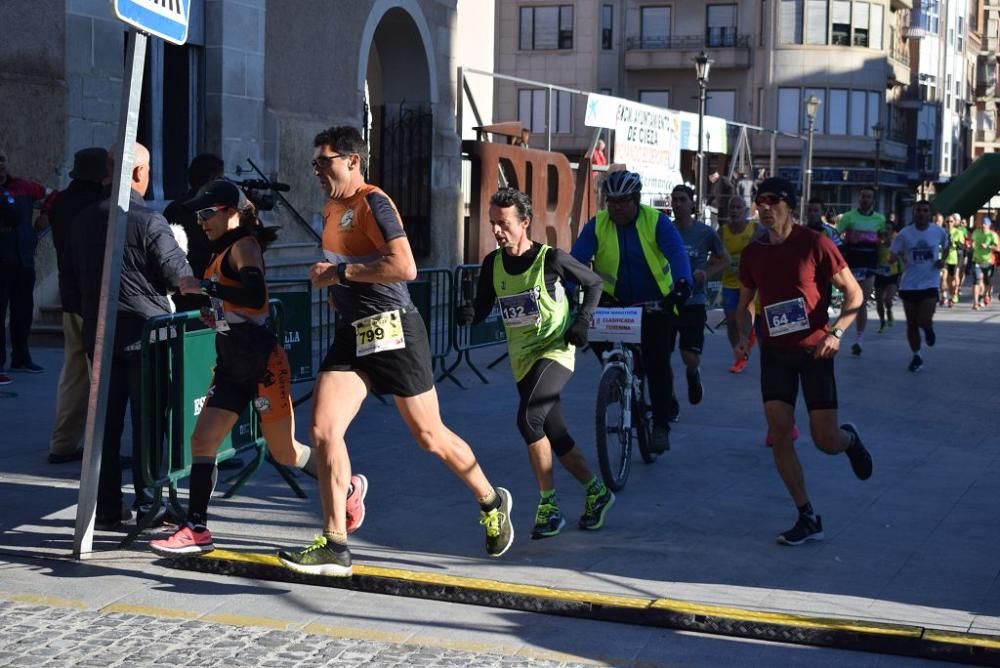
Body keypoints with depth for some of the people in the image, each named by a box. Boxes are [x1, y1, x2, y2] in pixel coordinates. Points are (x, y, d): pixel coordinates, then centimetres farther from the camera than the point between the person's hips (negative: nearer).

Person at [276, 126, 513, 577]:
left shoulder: (373, 203, -13)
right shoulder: (332, 210, 15)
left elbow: (404, 267, -25)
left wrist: (340, 272, -19)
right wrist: (329, 279, 15)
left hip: (392, 330, -8)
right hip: (352, 333, 8)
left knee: (429, 436, 5)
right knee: (323, 430, -9)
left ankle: (491, 503, 29)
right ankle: (334, 546, -4)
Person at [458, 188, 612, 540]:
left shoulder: (551, 259, -14)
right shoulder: (493, 264, -1)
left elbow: (594, 283, 0)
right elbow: (482, 307, 3)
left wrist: (582, 320, -12)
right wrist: (469, 314, -20)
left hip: (555, 351, -6)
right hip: (522, 359, 6)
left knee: (529, 418, -25)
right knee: (554, 433, 12)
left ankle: (548, 504, -12)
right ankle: (596, 492, 31)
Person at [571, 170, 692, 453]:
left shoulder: (656, 221, -13)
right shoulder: (597, 225, -9)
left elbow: (677, 253, -26)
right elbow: (577, 258, -20)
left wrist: (682, 283, -45)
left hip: (655, 302, -2)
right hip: (615, 301, 2)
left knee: (656, 362, -7)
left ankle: (661, 425, 9)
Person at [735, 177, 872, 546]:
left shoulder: (814, 244, -11)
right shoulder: (753, 253, 3)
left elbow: (854, 293, -7)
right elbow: (745, 300, 17)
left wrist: (836, 332, -21)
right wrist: (743, 336, -1)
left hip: (813, 350, -4)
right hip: (775, 351, 4)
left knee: (826, 440, -4)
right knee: (779, 433, -7)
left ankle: (849, 438, 36)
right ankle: (808, 518, 4)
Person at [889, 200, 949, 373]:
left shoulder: (939, 232, -3)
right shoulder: (904, 234, -7)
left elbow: (946, 245, 18)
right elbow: (892, 256, -3)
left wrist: (943, 260, 1)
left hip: (930, 283, -1)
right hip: (909, 284, 1)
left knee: (924, 321, -13)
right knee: (911, 324, 8)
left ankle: (929, 329, 25)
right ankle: (916, 356, 25)